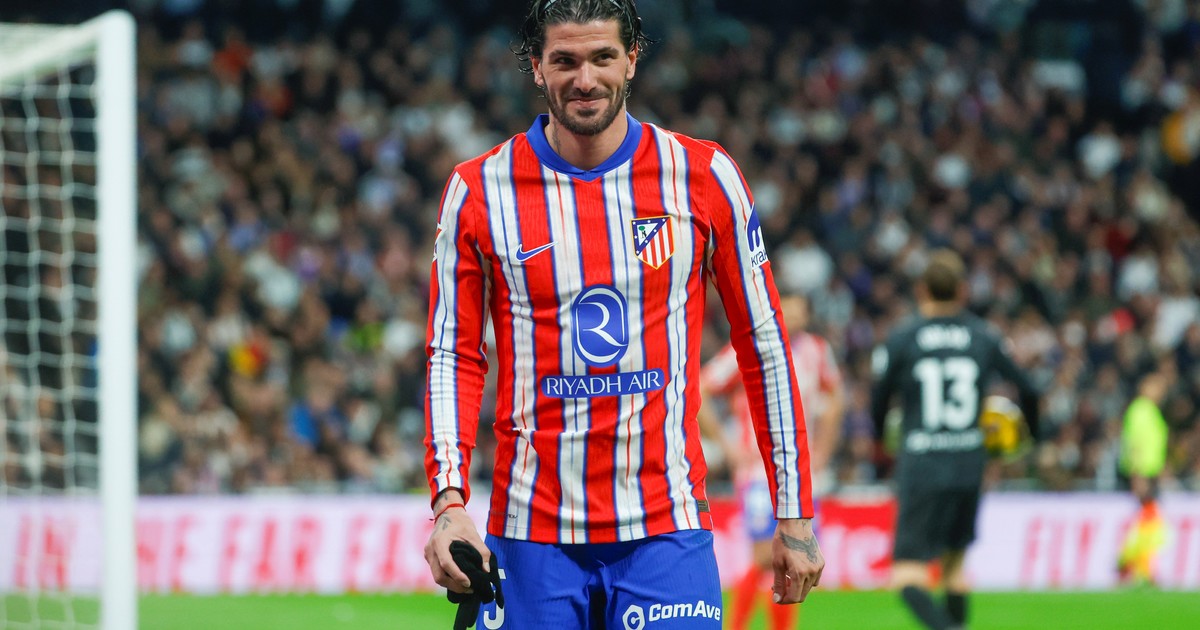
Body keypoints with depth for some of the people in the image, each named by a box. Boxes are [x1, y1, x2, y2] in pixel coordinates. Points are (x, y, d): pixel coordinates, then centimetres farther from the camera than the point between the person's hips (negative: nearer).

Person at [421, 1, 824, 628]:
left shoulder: (705, 177, 2)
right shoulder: (479, 191, 2)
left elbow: (763, 342, 7)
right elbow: (453, 355, 5)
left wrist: (793, 514, 5)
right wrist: (449, 500, -9)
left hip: (666, 530, -1)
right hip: (531, 533, 1)